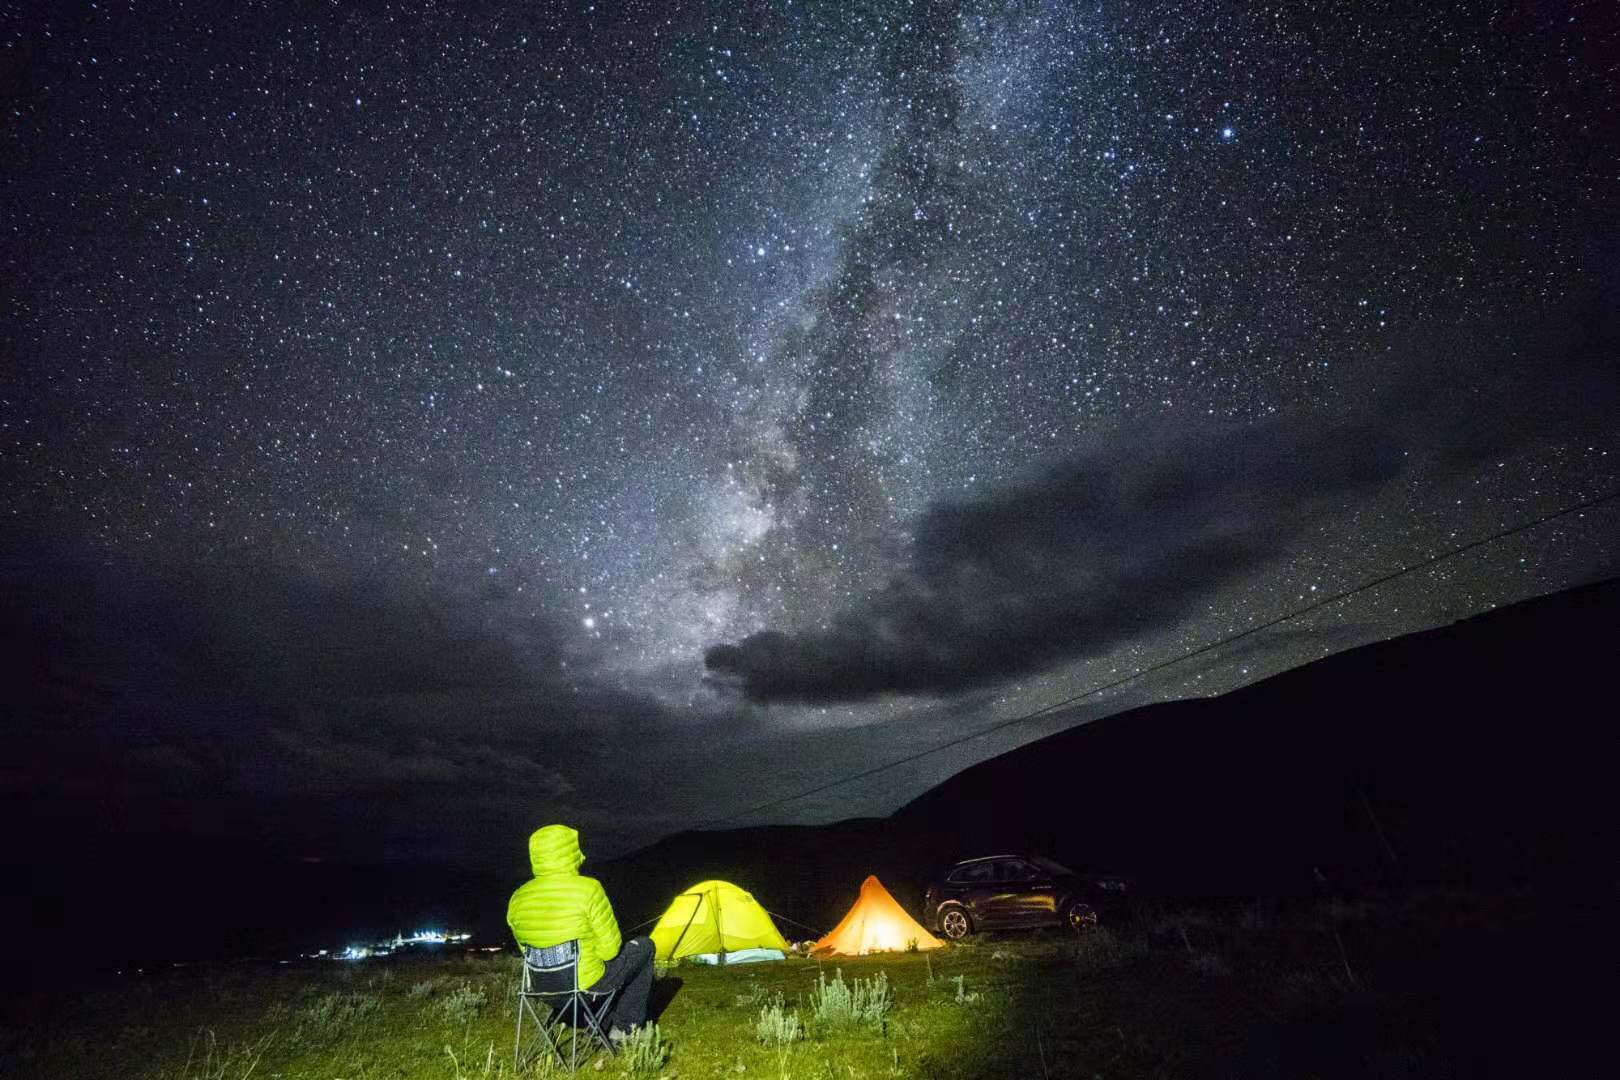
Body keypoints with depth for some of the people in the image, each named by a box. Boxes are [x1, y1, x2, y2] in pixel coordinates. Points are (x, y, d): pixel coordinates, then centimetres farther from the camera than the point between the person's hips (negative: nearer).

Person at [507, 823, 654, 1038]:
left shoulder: (517, 899, -5)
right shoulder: (587, 889, -22)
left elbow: (526, 950, 8)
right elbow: (609, 949, -14)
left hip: (541, 987, 6)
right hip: (587, 985, -6)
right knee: (644, 947, 18)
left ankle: (605, 1023, 32)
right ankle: (623, 1027, 21)